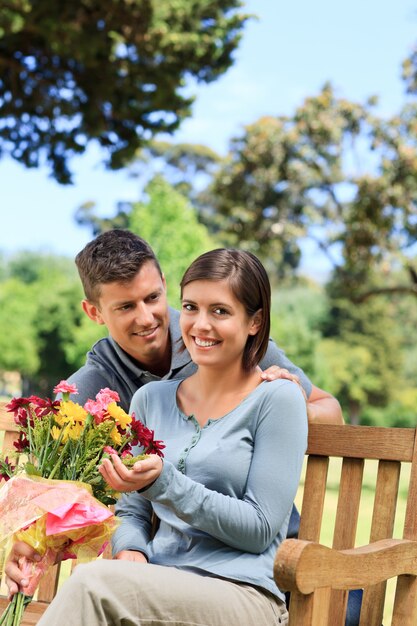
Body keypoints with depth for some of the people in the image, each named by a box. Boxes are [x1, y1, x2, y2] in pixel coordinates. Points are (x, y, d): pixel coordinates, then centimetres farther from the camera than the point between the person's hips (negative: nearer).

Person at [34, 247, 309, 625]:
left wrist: (163, 482, -16)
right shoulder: (151, 399, 14)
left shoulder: (277, 399, -1)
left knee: (95, 582, -31)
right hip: (159, 589, 4)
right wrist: (130, 552, -5)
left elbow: (259, 529, -6)